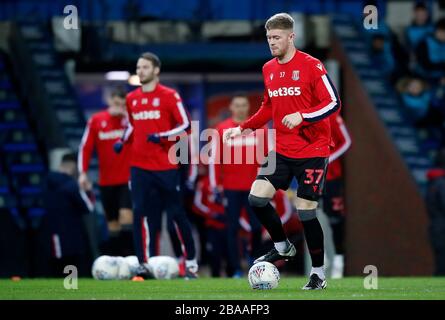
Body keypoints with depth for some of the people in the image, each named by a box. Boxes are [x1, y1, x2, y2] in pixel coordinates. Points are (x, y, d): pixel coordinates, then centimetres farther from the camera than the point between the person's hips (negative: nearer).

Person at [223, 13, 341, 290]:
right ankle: (283, 247, 17)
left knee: (306, 210, -7)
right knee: (257, 197, -7)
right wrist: (243, 128, 10)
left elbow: (333, 103, -14)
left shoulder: (311, 66, -11)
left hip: (312, 150, -6)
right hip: (282, 150, 6)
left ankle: (319, 274, 7)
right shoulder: (268, 69, 9)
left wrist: (301, 116, -27)